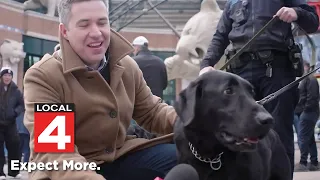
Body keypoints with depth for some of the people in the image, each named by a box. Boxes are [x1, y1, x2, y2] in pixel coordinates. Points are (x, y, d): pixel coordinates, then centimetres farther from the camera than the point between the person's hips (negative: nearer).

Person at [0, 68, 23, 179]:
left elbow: (22, 104, 8)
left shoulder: (15, 90, 2)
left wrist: (15, 112, -10)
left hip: (10, 123, 2)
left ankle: (14, 171, 15)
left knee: (14, 145, 3)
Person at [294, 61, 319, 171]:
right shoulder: (305, 80, 22)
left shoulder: (310, 79, -10)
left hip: (308, 113, -11)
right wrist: (299, 110, 14)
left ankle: (303, 163, -13)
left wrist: (306, 109, -20)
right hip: (305, 113, 11)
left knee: (302, 138, -12)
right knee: (310, 139, 11)